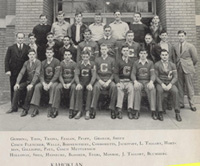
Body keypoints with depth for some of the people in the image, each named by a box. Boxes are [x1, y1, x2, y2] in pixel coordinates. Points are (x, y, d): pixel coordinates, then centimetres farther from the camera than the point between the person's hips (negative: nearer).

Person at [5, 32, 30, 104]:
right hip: (13, 72, 1)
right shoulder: (11, 48, 4)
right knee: (13, 89, 6)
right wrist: (7, 70, -8)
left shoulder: (28, 48, 3)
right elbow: (6, 60, 1)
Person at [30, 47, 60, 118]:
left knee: (52, 87, -36)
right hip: (45, 81, 4)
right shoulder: (43, 62, 11)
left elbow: (56, 75, -12)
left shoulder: (56, 61, -3)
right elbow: (41, 75, 4)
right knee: (37, 86, -23)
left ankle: (51, 109, -36)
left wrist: (50, 84, -22)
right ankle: (36, 108, -22)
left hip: (54, 81, -4)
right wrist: (44, 84, -16)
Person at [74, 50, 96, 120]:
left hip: (89, 82, -1)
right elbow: (76, 75, -4)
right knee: (78, 89, -30)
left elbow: (94, 75, -8)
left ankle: (88, 111, -28)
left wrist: (90, 84, -26)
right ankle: (79, 111, -25)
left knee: (90, 89, -32)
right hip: (81, 82, 1)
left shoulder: (92, 64, 0)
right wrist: (78, 83, -23)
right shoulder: (79, 63, 4)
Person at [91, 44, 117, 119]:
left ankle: (112, 109, -27)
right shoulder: (97, 60, 13)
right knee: (96, 86, -33)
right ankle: (93, 109, -31)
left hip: (109, 80, 0)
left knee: (114, 86, -33)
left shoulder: (112, 60, 10)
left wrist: (108, 81, -10)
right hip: (100, 79, 0)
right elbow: (95, 73, 9)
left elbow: (113, 73, 6)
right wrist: (100, 81, -8)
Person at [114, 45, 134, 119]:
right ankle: (119, 110, -34)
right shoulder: (118, 62, 12)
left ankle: (130, 110, -32)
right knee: (119, 89, -34)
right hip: (121, 80, -1)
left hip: (129, 81, 1)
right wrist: (118, 82, -12)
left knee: (131, 89, -32)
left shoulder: (132, 62, 17)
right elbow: (116, 73, 5)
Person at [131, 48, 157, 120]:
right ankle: (137, 111, -35)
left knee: (152, 89, -34)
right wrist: (135, 82, -20)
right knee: (136, 88, -35)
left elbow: (153, 74, 0)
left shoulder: (150, 63, 9)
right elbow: (133, 74, 2)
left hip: (148, 81, 0)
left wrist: (151, 82, -21)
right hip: (139, 81, 0)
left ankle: (153, 111, -33)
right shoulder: (136, 63, 9)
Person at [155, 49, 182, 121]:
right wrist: (162, 84, -16)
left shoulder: (172, 65, 9)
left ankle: (177, 113, -24)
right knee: (159, 91, -35)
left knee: (175, 91, -30)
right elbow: (156, 76, 0)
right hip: (160, 83, -1)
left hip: (170, 83, 1)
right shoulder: (157, 64, 5)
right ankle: (160, 112, -32)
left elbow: (175, 77, 3)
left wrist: (170, 84, -15)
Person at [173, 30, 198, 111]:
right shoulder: (175, 46, 6)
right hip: (179, 69, 3)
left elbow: (195, 58, 0)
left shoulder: (190, 46, -4)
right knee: (180, 87, 6)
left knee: (189, 87, 1)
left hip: (188, 69, -3)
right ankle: (181, 104, 15)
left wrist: (190, 65, 9)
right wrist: (177, 64, 6)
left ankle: (192, 105, 10)